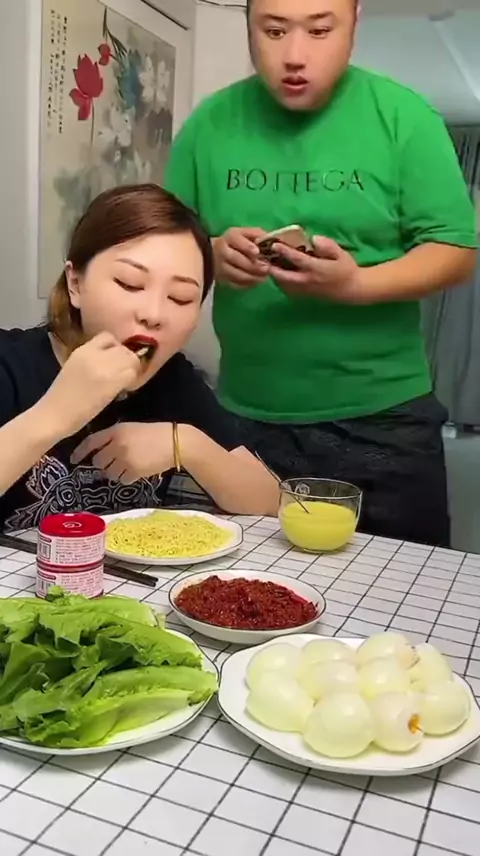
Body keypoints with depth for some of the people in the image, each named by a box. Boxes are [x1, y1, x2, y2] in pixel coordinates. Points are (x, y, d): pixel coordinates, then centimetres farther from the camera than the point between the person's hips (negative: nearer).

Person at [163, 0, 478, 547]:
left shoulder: (403, 116, -4)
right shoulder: (211, 122, 3)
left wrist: (356, 284, -24)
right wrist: (210, 256, -16)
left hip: (382, 419, -2)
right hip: (245, 418, 2)